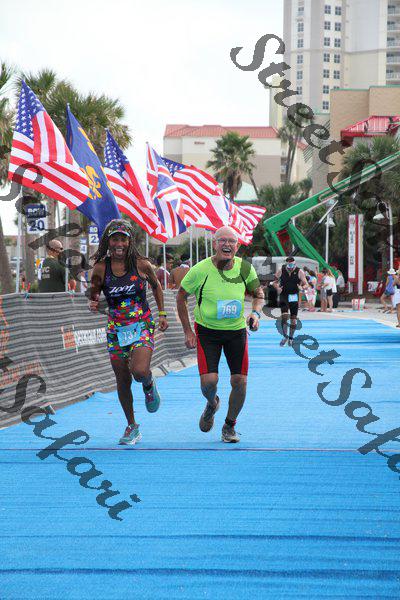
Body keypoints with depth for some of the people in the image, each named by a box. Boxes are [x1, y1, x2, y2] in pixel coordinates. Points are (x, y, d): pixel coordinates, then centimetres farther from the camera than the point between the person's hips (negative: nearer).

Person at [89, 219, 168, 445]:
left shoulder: (141, 264, -8)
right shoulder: (101, 268, -6)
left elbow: (156, 286, 10)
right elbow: (95, 296, 7)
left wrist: (162, 314, 9)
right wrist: (94, 304, -16)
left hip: (143, 326, -2)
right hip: (116, 330, 2)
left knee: (140, 371, -24)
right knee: (123, 381, 7)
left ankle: (149, 385, 14)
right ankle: (132, 426, 26)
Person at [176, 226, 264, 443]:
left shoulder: (245, 268, -10)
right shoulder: (201, 270, -17)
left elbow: (258, 294, 9)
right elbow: (181, 297, -2)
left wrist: (256, 313, -12)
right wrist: (188, 331, -5)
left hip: (236, 330, 2)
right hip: (207, 330, -2)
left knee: (239, 382, -3)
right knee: (209, 381, -15)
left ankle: (229, 427, 21)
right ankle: (211, 404, 24)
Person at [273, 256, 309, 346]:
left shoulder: (300, 272, -8)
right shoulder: (281, 271, -6)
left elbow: (306, 285, -5)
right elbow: (275, 282, 5)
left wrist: (302, 287, -28)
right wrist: (277, 288, -16)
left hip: (294, 296, 1)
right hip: (284, 296, -1)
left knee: (293, 319, 5)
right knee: (284, 315, -16)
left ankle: (291, 338, 21)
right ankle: (285, 336, -3)